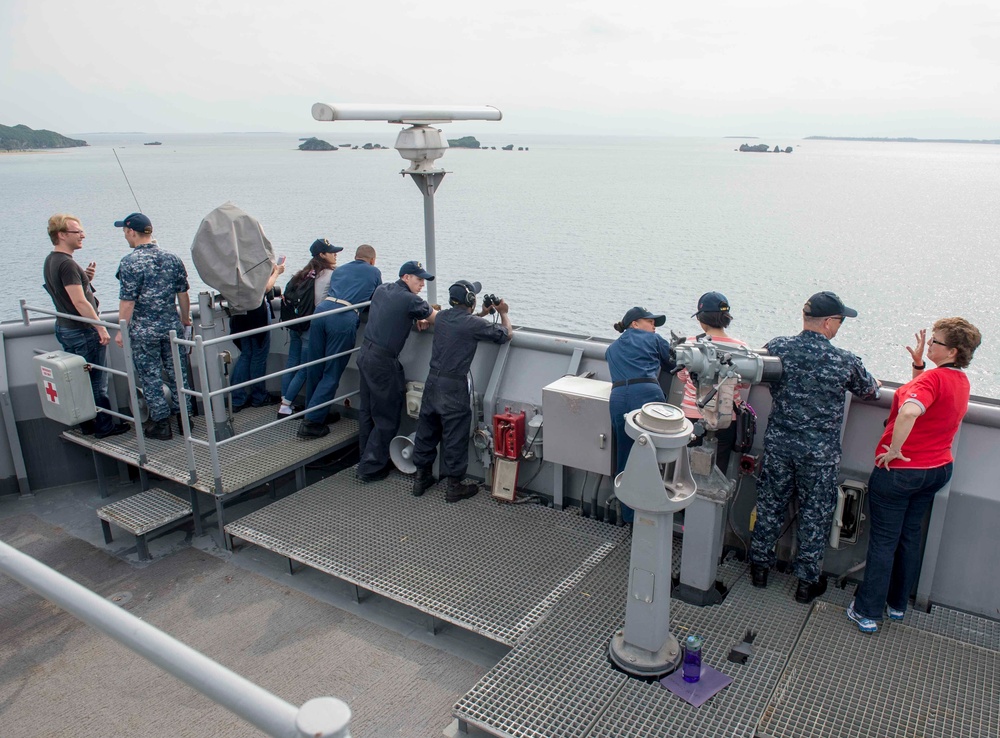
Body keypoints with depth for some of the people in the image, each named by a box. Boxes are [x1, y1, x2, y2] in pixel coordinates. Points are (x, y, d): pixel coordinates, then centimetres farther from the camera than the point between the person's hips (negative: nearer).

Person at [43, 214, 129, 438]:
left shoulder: (50, 261, 11)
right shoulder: (66, 263, -21)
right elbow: (80, 302, -24)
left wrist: (85, 278, 3)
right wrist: (101, 328, -20)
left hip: (65, 328, 10)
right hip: (83, 331, -10)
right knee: (96, 381, 0)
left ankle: (87, 423, 25)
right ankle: (104, 426, 9)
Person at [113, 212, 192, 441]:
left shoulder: (130, 262, -14)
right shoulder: (172, 259, 1)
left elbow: (128, 302, -15)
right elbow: (183, 294, 6)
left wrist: (121, 331, -6)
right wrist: (185, 319, 21)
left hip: (143, 331, -5)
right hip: (172, 327, 5)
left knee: (150, 378, 6)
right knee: (177, 372, 14)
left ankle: (161, 424, 13)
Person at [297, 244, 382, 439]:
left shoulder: (339, 270, 31)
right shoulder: (374, 272, 21)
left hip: (322, 309, 5)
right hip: (345, 319, -5)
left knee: (315, 368, 15)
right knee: (332, 374, 1)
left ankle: (315, 411, 29)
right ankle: (311, 422, 0)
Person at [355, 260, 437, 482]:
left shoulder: (381, 290, 10)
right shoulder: (409, 300, -14)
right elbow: (438, 318, -8)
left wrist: (416, 318, 9)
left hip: (365, 354, 9)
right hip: (383, 362, -9)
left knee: (368, 410, 18)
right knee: (387, 418, 2)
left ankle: (366, 456, 30)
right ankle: (371, 468, 7)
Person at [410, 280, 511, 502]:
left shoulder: (440, 317, 5)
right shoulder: (474, 324, -14)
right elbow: (506, 334, -3)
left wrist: (482, 314, 24)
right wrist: (504, 313, 13)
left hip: (432, 382, 7)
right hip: (454, 388, -6)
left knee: (426, 430, 16)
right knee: (455, 437, 4)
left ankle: (421, 478, 29)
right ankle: (454, 487, 15)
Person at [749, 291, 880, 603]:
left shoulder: (777, 347, -9)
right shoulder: (845, 361, -14)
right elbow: (870, 392, 5)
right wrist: (872, 382, 28)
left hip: (778, 442, 2)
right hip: (820, 451, -2)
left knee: (770, 504, 17)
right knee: (815, 514, 13)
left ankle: (760, 565, 30)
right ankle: (807, 581, 25)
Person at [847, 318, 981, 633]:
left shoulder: (934, 378, -24)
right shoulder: (961, 380, 4)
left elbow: (909, 411, -43)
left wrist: (894, 450, -30)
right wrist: (918, 364, 8)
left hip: (899, 470, -8)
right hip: (938, 470, 8)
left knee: (883, 542, 2)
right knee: (910, 537, 20)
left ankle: (867, 612, 10)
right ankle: (898, 604, 32)